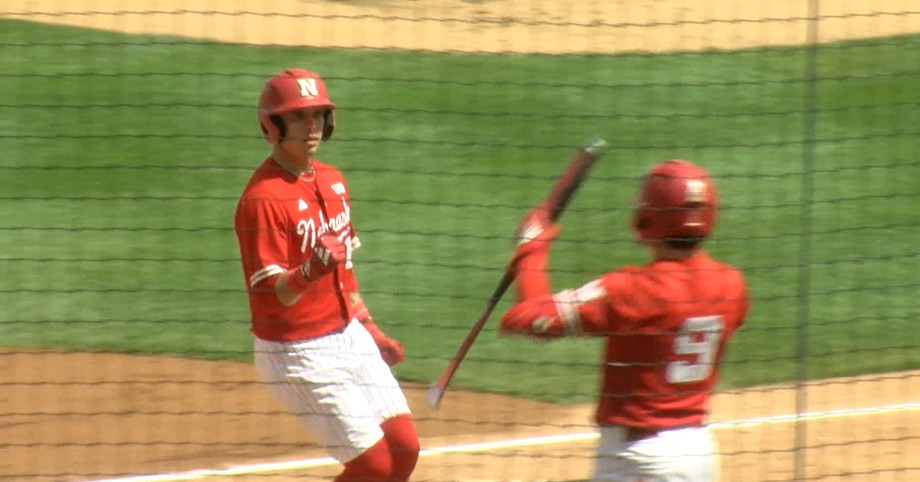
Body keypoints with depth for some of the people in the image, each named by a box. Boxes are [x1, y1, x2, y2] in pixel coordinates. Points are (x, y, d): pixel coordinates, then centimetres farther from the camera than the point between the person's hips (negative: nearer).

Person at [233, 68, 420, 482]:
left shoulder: (331, 181, 7)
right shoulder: (263, 199, -20)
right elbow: (269, 296, -25)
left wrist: (367, 326, 24)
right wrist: (310, 272, -43)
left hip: (349, 338, 8)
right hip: (297, 352, -8)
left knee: (403, 449, 7)